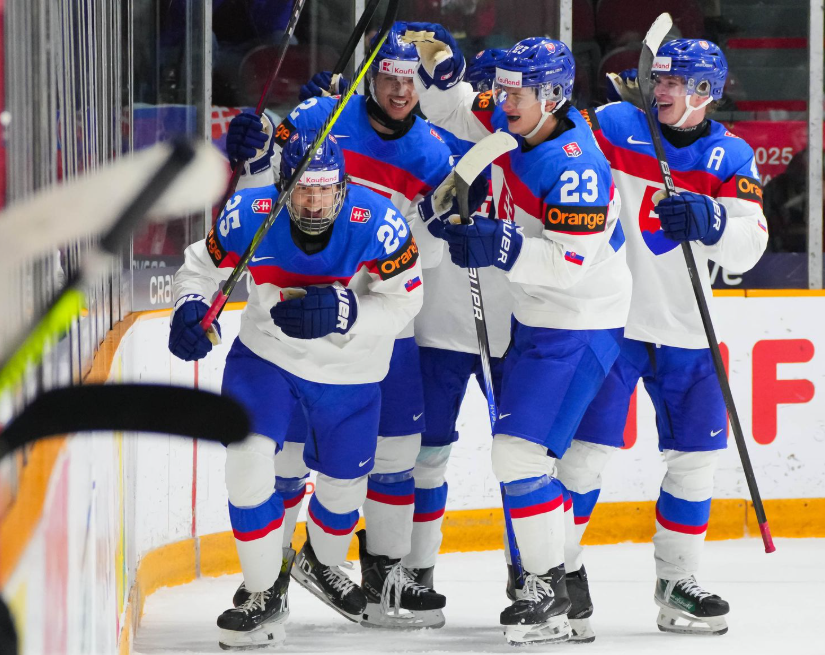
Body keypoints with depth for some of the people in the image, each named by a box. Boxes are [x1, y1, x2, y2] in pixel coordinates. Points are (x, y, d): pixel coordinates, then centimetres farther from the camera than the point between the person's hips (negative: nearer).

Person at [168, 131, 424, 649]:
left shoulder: (379, 225, -28)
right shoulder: (249, 218, -22)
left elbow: (402, 302, -23)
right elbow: (203, 266, -5)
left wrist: (342, 313, -38)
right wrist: (191, 307, -26)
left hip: (350, 369, 0)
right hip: (266, 354, 0)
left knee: (344, 479, 15)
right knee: (249, 456, -18)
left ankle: (326, 562, 50)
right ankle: (266, 594, -3)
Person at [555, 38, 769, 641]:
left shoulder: (732, 158, 2)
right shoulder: (615, 127, -4)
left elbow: (746, 249, -8)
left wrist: (710, 219, -27)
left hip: (684, 332, 4)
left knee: (697, 453, 6)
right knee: (589, 444, -9)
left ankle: (677, 583, 19)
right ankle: (561, 570, 6)